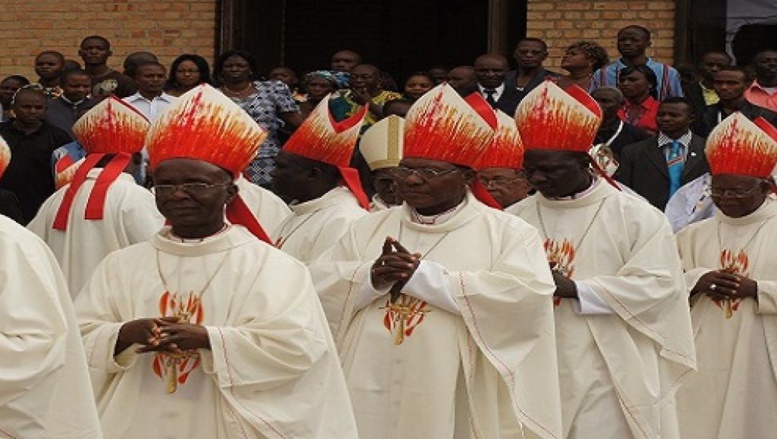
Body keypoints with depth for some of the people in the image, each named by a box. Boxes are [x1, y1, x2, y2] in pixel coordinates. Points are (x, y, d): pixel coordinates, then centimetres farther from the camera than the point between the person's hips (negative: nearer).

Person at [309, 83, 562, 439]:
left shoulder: (507, 232, 2)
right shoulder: (369, 228, 15)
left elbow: (527, 294, -15)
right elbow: (315, 285, 7)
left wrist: (422, 275, -12)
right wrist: (372, 278, -14)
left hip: (453, 406, -3)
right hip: (368, 398, 4)